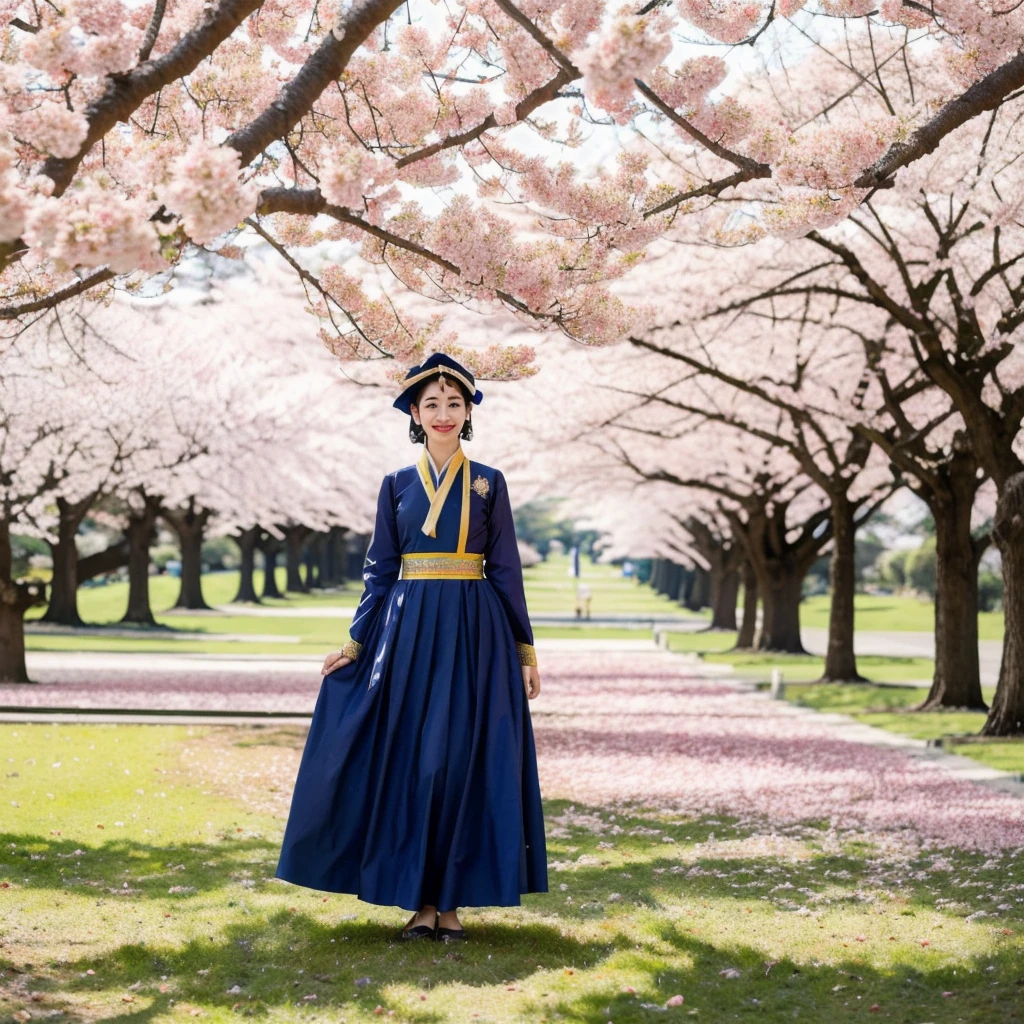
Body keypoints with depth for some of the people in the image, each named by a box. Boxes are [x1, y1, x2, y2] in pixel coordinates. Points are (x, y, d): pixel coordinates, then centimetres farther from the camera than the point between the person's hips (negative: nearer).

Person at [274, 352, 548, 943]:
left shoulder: (489, 483, 6)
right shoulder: (397, 485, 9)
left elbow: (506, 570, 4)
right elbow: (381, 570, 10)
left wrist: (526, 652, 1)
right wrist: (355, 644, 3)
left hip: (473, 631, -1)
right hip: (408, 630, 1)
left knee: (464, 760, -2)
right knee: (410, 759, 0)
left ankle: (452, 900, 6)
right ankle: (420, 900, 8)